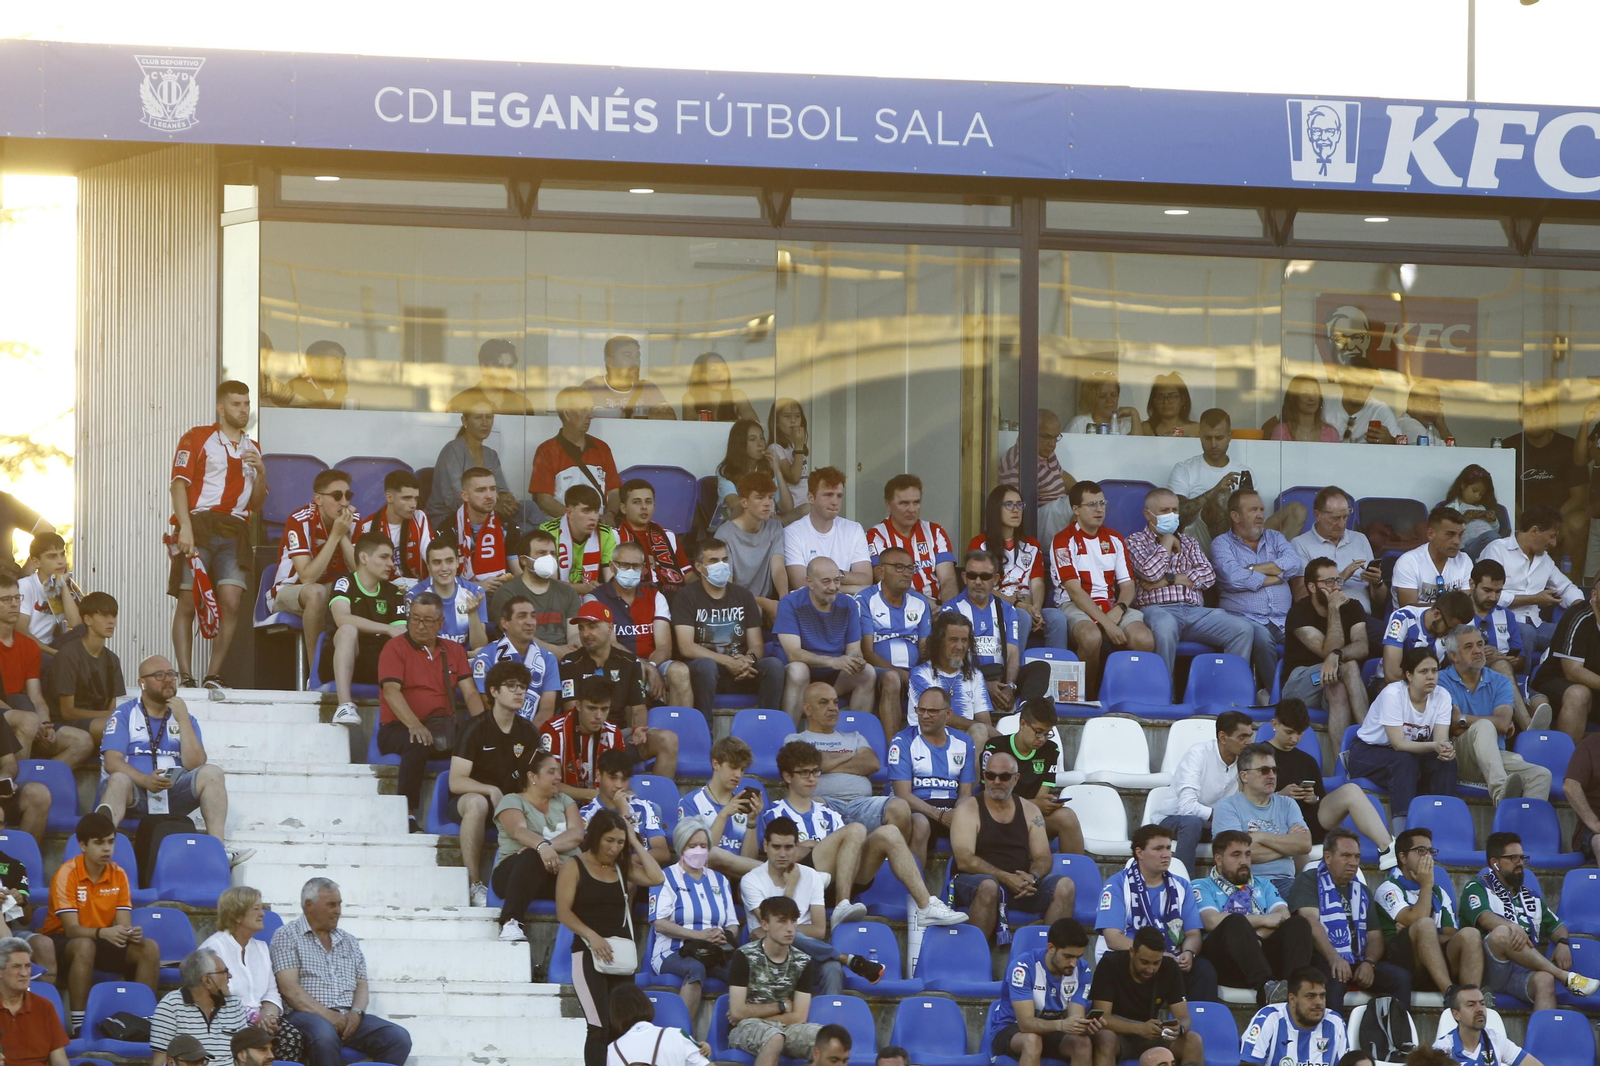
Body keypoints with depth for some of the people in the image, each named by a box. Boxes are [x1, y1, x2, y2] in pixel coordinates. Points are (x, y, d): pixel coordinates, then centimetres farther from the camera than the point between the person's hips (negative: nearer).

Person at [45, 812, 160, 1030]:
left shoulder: (119, 875, -2)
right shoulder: (67, 874, -18)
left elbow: (123, 924, -7)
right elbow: (72, 929, -25)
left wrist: (132, 933, -32)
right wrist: (103, 933, -44)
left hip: (101, 941, 5)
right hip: (62, 941, -5)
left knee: (149, 949, -18)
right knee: (84, 946, -40)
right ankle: (78, 1023, -36)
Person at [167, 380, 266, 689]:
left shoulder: (252, 449, 22)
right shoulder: (198, 438, 6)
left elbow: (256, 504, 21)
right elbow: (179, 483, -3)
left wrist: (261, 473, 2)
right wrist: (185, 527, -16)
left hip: (234, 532, 4)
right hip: (198, 526, -4)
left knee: (231, 602, -11)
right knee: (187, 602, -8)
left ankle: (215, 676, -4)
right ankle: (186, 677, -6)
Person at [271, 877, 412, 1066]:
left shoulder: (349, 942, 23)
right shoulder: (287, 935, 5)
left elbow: (361, 985, 18)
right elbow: (289, 988, -6)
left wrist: (356, 1012, -6)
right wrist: (328, 1015, -15)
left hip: (348, 1017, 6)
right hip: (307, 1016, -6)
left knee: (399, 1038, -20)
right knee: (324, 1036, -41)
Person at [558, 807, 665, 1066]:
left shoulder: (623, 867, 13)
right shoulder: (574, 867, -1)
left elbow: (655, 877, -3)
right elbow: (563, 912, -9)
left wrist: (635, 843, 2)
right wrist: (592, 936, -22)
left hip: (621, 956, 5)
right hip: (588, 955, -5)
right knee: (600, 1027, -13)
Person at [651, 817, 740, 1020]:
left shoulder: (719, 881, 25)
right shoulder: (666, 878, 9)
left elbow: (733, 925, 19)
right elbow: (659, 923, -4)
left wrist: (724, 935, -7)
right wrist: (698, 935, -16)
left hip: (716, 954, 4)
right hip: (673, 953, -4)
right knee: (695, 969, -40)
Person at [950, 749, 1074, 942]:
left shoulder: (1029, 811, 15)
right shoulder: (968, 810, 0)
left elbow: (1043, 857, 9)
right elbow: (964, 860, -12)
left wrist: (1032, 877, -16)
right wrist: (1005, 878, -24)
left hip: (1021, 883, 5)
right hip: (975, 883, -4)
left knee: (1065, 886, -20)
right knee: (989, 886, -40)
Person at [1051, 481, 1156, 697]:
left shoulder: (1113, 539, 16)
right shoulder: (1064, 541, -2)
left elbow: (1127, 585, 12)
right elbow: (1074, 590, -11)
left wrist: (1119, 609, -11)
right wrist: (1106, 623, -21)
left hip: (1111, 606, 5)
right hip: (1076, 607, -5)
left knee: (1145, 640, -26)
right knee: (1091, 636, -39)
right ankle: (1087, 697, -17)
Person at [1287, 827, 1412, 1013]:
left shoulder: (1362, 891, 24)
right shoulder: (1309, 881, 5)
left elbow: (1375, 936, 16)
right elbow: (1310, 921, -12)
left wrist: (1369, 963, -8)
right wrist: (1334, 958, -28)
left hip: (1357, 964, 6)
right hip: (1323, 961, -6)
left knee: (1401, 977, -18)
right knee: (1334, 977, -38)